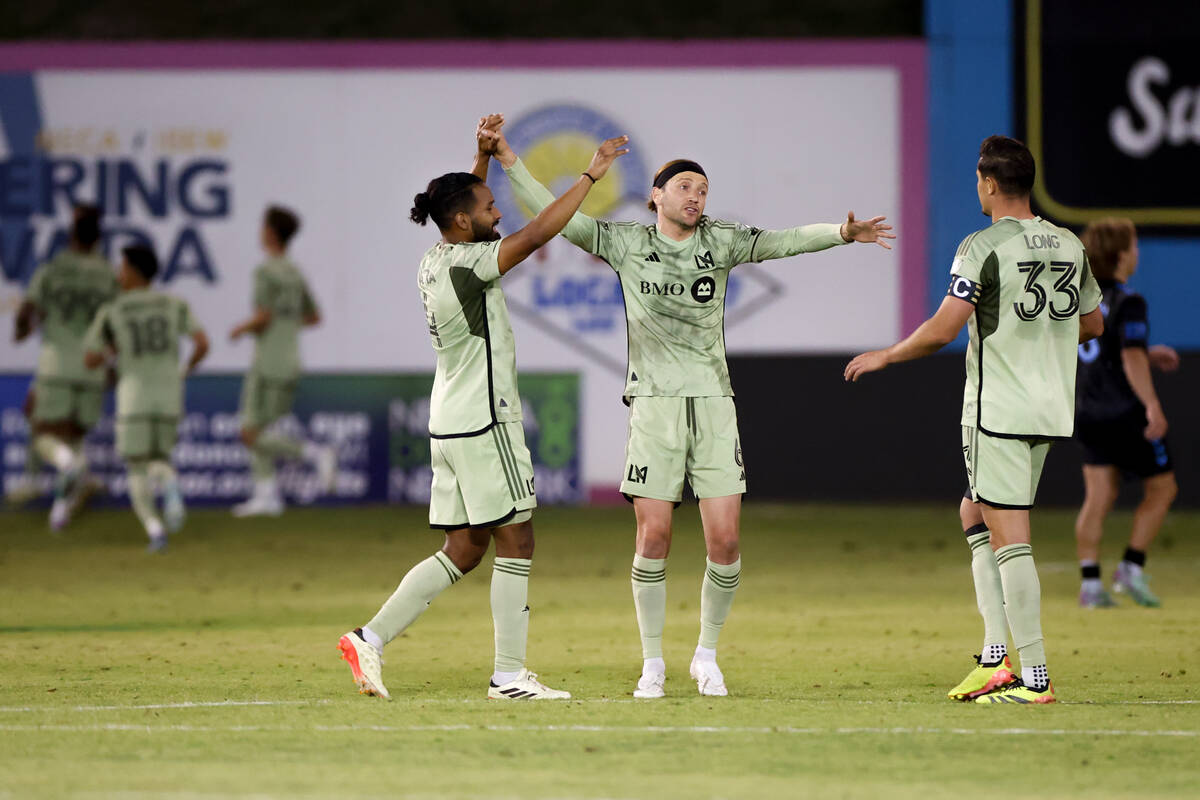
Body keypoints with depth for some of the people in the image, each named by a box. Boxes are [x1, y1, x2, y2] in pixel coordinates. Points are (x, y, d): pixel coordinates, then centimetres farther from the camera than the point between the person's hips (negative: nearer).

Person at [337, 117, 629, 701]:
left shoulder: (436, 261, 10)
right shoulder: (465, 265, -16)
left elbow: (466, 205, 30)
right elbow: (536, 234, -22)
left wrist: (484, 158, 20)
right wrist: (589, 177, -18)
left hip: (451, 426, 9)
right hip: (484, 423, -9)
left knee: (463, 551, 11)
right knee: (515, 544, -2)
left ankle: (371, 638, 6)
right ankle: (509, 674, -1)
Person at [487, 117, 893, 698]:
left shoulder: (719, 242, 8)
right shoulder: (627, 243, 5)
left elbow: (784, 241, -1)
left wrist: (841, 233, -17)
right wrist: (509, 161, -4)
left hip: (713, 403, 1)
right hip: (653, 404, -1)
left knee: (724, 540, -5)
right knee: (653, 537, -5)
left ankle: (706, 656, 14)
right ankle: (653, 662, 9)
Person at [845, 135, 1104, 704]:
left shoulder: (984, 247, -13)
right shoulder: (1069, 246, 9)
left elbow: (941, 331, -17)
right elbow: (1091, 324, 20)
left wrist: (884, 357, -2)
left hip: (998, 412, -8)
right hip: (1051, 411, 8)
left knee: (1009, 539, -6)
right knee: (974, 516, 19)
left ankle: (1035, 677, -9)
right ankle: (997, 655, 12)